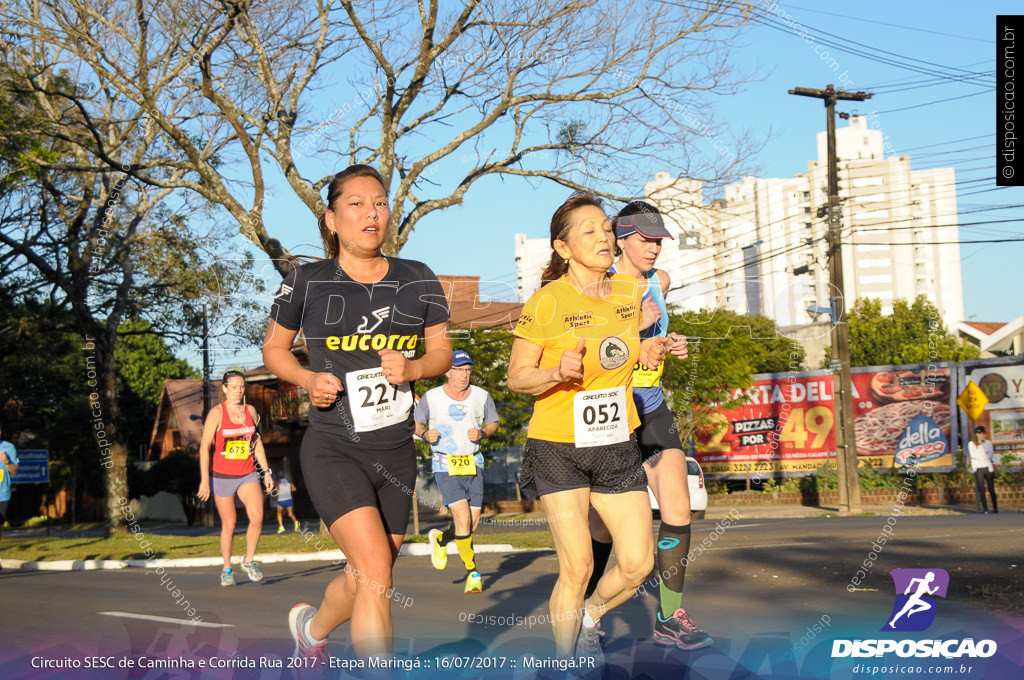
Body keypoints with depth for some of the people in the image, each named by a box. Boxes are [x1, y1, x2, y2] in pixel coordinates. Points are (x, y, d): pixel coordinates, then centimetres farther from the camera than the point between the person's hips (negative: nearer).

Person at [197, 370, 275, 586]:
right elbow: (204, 447, -8)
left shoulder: (251, 411, 6)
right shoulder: (217, 413, -7)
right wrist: (204, 480, -14)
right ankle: (227, 569, 23)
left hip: (248, 475, 3)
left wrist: (266, 472, 12)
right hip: (223, 477, -3)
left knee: (257, 517, -17)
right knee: (229, 525, 3)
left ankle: (249, 560, 3)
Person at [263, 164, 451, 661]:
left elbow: (442, 352, 11)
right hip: (332, 450, -4)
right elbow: (274, 348, 9)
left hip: (396, 452, 4)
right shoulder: (305, 283, -4)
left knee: (366, 580, 16)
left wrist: (412, 367, -11)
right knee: (375, 570, -20)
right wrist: (309, 379, -11)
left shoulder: (418, 281, 4)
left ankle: (313, 625, 48)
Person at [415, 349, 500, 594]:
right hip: (445, 465, -3)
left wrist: (482, 433, -5)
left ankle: (440, 539, 35)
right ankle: (472, 572, -2)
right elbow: (416, 423, 11)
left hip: (473, 464, 3)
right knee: (463, 519, -16)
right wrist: (425, 434, -11)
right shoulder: (431, 397, -1)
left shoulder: (482, 396, 5)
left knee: (473, 524, 3)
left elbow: (494, 423, 17)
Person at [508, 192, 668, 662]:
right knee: (576, 568, -7)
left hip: (617, 446, 5)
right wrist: (558, 371, -25)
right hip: (559, 447, -5)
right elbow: (516, 377, -6)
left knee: (638, 564, -1)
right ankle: (565, 662, 16)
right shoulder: (546, 302, -11)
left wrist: (646, 352, 3)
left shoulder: (630, 292, 6)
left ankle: (590, 618, 30)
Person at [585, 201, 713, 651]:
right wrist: (634, 326, -24)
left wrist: (668, 344, 7)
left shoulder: (660, 281, 9)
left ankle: (668, 618, 4)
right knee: (604, 525, -1)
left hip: (652, 411, 6)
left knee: (678, 510, -6)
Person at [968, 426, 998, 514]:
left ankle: (995, 508, 8)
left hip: (988, 467, 1)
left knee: (991, 489, 1)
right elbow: (973, 455, -8)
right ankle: (985, 508, 4)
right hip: (978, 469, -1)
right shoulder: (971, 444, 0)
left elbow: (991, 454, 5)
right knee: (981, 489, -1)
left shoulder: (988, 442, 6)